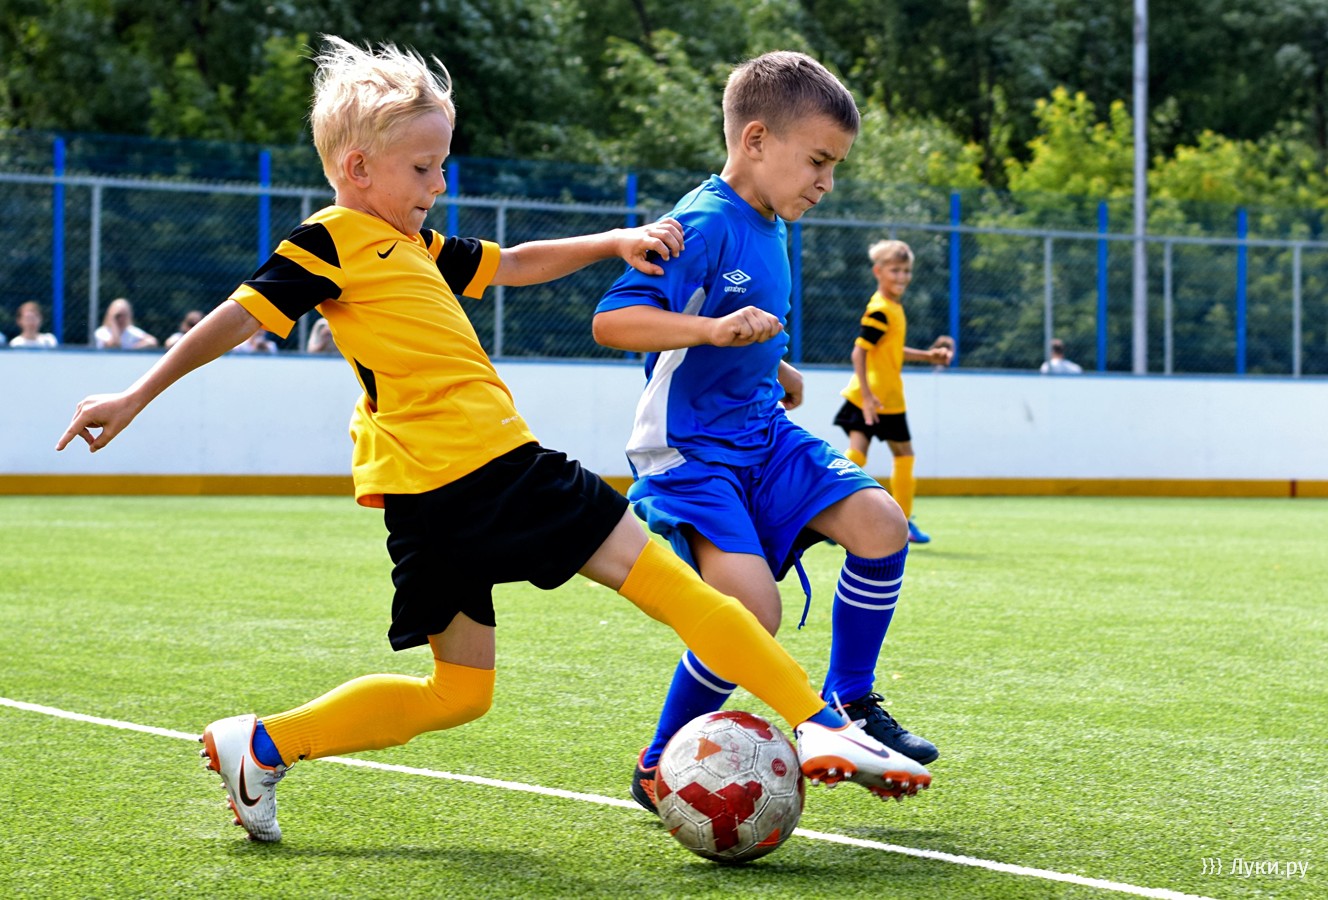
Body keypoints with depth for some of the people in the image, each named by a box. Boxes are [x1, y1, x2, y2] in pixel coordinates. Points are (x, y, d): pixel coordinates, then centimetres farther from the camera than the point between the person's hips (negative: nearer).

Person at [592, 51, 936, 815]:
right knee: (752, 610, -24)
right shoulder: (704, 226, -18)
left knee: (879, 523, -11)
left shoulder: (771, 230, 12)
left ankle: (851, 704, 8)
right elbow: (612, 320, -29)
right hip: (689, 450, -9)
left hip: (762, 436, 9)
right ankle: (660, 769, -3)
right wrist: (713, 329, -39)